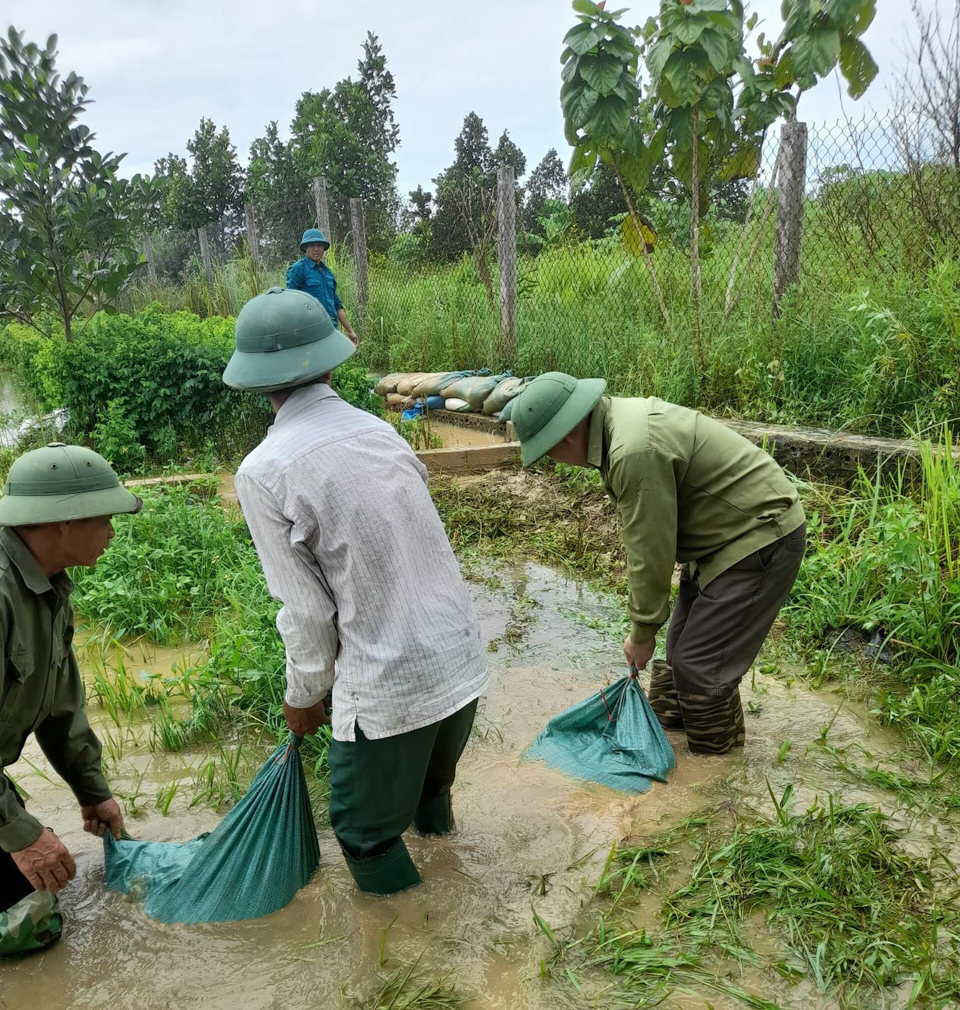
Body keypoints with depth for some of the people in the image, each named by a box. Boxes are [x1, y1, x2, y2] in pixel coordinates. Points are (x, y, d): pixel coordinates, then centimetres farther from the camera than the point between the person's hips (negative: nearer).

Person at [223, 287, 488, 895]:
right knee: (433, 782, 33)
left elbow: (307, 611, -11)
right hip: (462, 660, 6)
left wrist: (303, 696, 6)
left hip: (386, 685, -6)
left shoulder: (264, 472, -15)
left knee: (367, 832, 19)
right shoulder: (379, 430, 1)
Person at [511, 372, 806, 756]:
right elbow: (643, 534, 6)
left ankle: (714, 758, 17)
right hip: (726, 535, 10)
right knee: (682, 644, 19)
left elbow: (652, 554, -23)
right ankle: (669, 720, 39)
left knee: (700, 664, -3)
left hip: (761, 538, -10)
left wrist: (642, 633, -9)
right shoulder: (620, 418, 1)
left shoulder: (636, 452, -31)